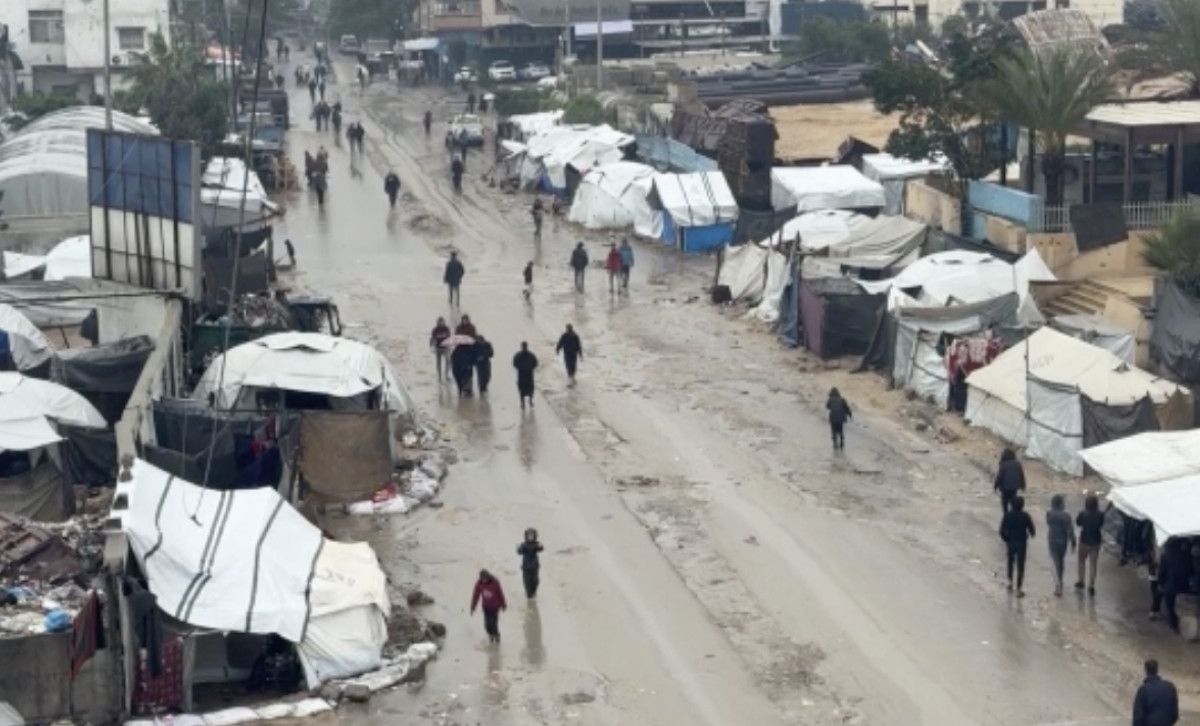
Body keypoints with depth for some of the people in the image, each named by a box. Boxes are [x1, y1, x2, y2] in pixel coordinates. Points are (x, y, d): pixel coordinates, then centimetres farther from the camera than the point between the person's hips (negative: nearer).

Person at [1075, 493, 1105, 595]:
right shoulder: (1100, 515, -16)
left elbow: (1077, 523, -4)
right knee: (1093, 564, 9)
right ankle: (1091, 586, 8)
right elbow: (1101, 526, -3)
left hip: (1084, 541, -1)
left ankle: (1080, 581, 32)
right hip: (1095, 541, 1)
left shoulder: (1083, 514, -21)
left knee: (1082, 561, 21)